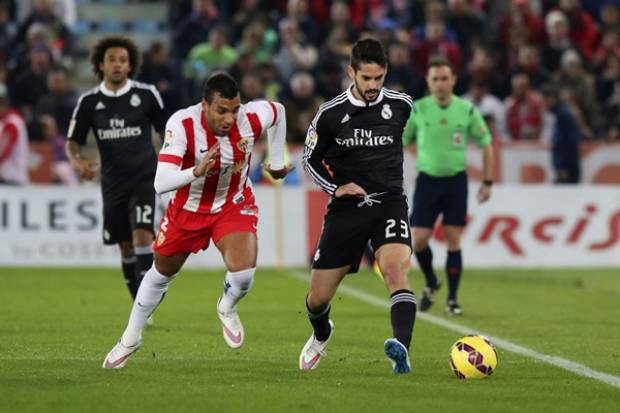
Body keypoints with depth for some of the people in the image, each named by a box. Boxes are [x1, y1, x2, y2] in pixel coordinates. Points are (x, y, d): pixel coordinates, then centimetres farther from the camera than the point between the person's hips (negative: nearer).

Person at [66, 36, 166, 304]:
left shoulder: (146, 94, -3)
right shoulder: (89, 101, 1)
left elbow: (167, 131, 8)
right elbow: (72, 142, 3)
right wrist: (77, 162, -18)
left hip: (144, 178, -3)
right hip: (112, 181, 3)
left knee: (142, 235, -19)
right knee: (126, 246, 8)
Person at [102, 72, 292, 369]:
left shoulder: (251, 118, -27)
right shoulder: (182, 124, -33)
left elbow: (278, 111, 1)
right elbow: (161, 183, -39)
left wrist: (277, 162, 9)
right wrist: (197, 171, -57)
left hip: (235, 206, 0)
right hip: (189, 207, 0)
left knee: (243, 273, -23)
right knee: (162, 272, 19)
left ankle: (227, 308, 15)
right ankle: (131, 338, 42)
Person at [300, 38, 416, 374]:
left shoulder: (401, 105, -3)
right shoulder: (330, 113, -7)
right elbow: (310, 160, 6)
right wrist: (335, 188, -10)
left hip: (389, 204, -1)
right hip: (346, 208, 1)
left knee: (396, 271, -30)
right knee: (318, 298, 7)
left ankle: (401, 350, -45)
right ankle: (321, 334, 44)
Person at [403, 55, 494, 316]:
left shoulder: (467, 110, -2)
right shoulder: (418, 109, -4)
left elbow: (486, 145, 7)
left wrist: (487, 182, 3)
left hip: (456, 179, 0)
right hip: (427, 179, 0)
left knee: (453, 240, -3)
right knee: (419, 239, -5)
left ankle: (452, 299, 7)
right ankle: (431, 284, 23)